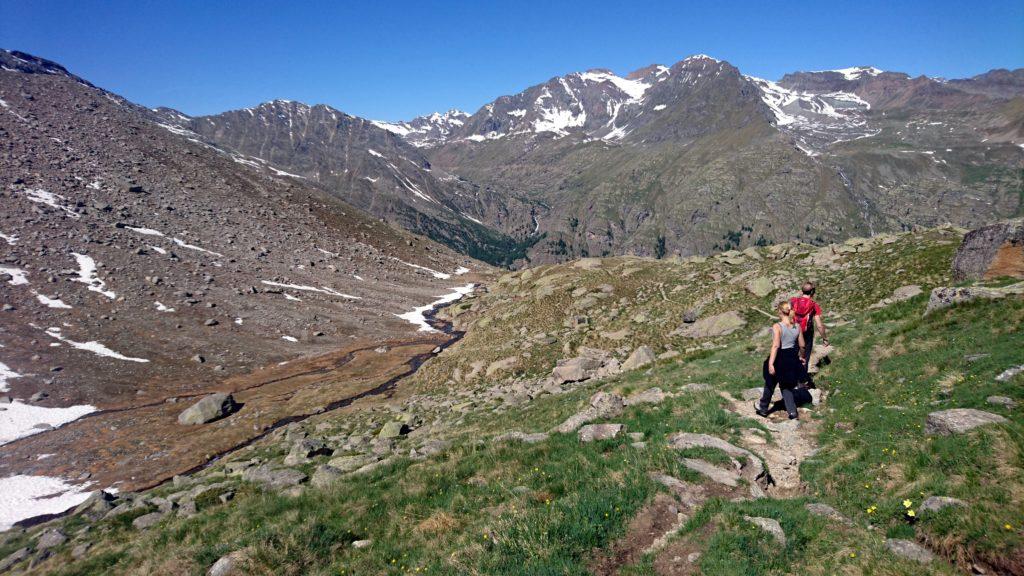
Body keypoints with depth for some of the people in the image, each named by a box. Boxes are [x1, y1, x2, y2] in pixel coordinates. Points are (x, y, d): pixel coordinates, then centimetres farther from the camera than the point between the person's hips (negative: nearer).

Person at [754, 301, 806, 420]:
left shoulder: (777, 326, -19)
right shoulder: (797, 326, -2)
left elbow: (776, 345, -26)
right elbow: (802, 345, 5)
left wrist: (771, 363, -27)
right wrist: (801, 356, 24)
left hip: (779, 358, -4)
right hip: (792, 358, 5)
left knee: (770, 384, 16)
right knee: (787, 386, 19)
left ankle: (763, 408, 33)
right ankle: (793, 412, 12)